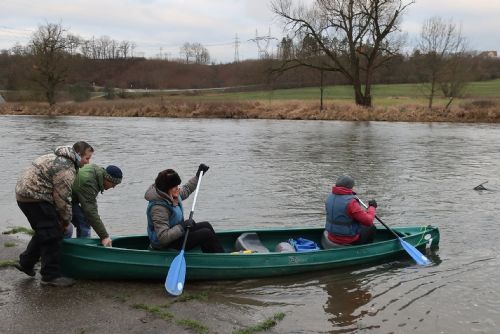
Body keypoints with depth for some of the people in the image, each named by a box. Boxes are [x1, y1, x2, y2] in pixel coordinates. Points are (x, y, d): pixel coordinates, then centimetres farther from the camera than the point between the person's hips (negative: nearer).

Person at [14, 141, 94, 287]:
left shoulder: (59, 158, 16)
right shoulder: (66, 170, -19)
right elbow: (62, 198, -18)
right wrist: (66, 219, -2)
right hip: (34, 198, -11)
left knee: (43, 231, 23)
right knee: (52, 235, -6)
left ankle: (25, 263, 34)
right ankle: (51, 275, 0)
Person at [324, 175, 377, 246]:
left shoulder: (329, 197, -5)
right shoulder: (351, 202, -27)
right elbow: (368, 221, -23)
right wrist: (372, 207, -6)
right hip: (349, 241, -7)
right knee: (371, 228, 19)